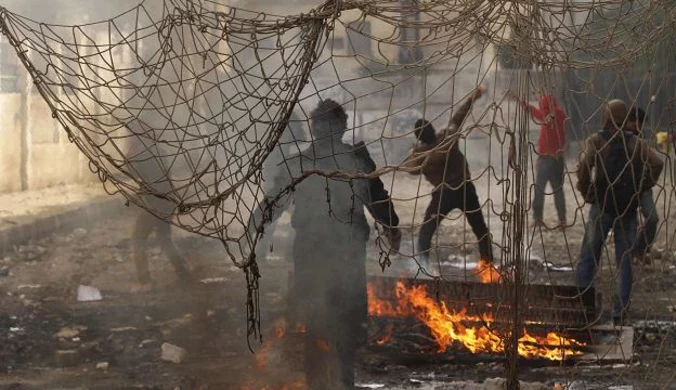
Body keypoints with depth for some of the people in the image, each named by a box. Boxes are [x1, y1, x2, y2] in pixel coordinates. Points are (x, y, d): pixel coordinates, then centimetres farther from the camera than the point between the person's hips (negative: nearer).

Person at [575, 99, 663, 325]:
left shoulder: (596, 141, -4)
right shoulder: (636, 143, 3)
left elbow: (584, 164, -21)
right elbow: (656, 164, -9)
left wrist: (586, 192, -9)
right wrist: (641, 188, 2)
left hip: (602, 205, -2)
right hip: (628, 208, 2)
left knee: (588, 257, 7)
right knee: (624, 261, 8)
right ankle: (620, 312, 8)